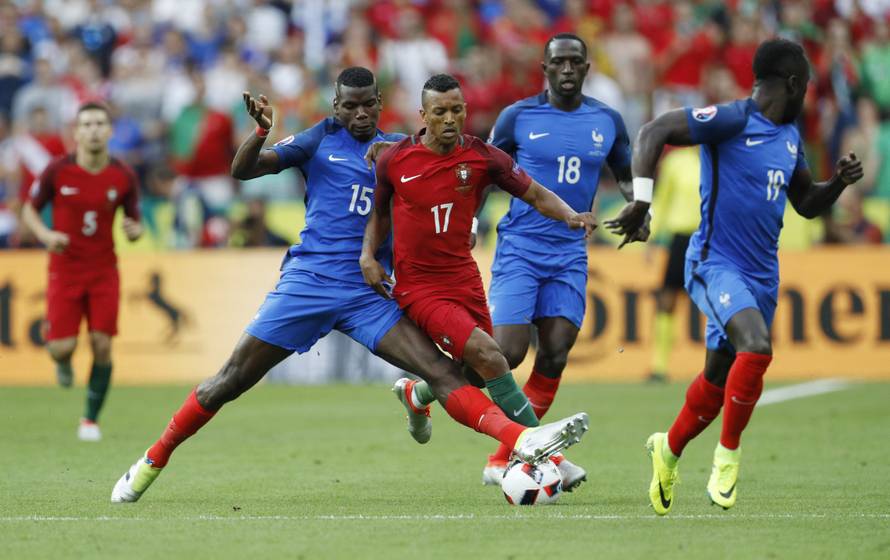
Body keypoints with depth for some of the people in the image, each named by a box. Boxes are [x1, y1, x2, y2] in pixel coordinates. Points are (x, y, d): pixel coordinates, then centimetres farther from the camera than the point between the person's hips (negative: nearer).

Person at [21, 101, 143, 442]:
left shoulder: (124, 176, -4)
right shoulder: (58, 170, -9)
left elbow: (134, 221, 7)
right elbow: (29, 210, 3)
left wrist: (134, 231, -17)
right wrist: (46, 235, -16)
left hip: (104, 270, 1)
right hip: (65, 269, -1)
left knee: (102, 345, -8)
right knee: (62, 347, -9)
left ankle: (91, 419, 9)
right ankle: (63, 362, 31)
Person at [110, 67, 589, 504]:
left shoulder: (397, 148, 14)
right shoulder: (322, 138, 7)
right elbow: (242, 170, 0)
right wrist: (260, 132, -19)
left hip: (370, 295, 2)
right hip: (307, 282, -2)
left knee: (441, 372, -15)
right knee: (230, 382, 0)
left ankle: (522, 441, -31)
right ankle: (152, 462, 16)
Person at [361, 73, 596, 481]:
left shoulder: (483, 157, -5)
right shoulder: (393, 160, -7)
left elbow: (536, 195, 2)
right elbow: (378, 210, 11)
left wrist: (570, 216, -17)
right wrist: (368, 254, -3)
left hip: (464, 278, 4)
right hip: (418, 286, -4)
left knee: (475, 373, 10)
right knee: (487, 355, -21)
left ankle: (417, 393, 44)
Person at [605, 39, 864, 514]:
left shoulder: (790, 137, 13)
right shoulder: (733, 120, -12)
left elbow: (807, 204, 26)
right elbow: (654, 133, -16)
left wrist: (839, 182, 6)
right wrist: (641, 200, -26)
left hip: (762, 275, 8)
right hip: (716, 263, -8)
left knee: (719, 378, 14)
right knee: (756, 346, -29)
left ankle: (668, 450, 38)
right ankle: (728, 456, -13)